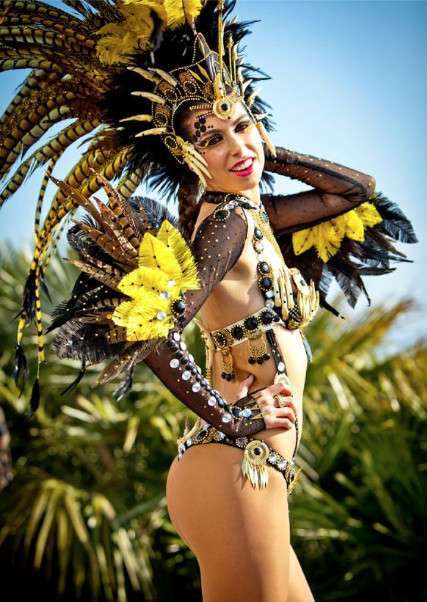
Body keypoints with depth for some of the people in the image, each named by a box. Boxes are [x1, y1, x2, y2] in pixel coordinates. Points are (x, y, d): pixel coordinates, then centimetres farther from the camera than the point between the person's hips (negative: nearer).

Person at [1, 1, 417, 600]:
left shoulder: (256, 214, 12)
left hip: (255, 467, 9)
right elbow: (149, 331, -26)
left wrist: (265, 151, 16)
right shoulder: (228, 220, -13)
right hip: (236, 467, -9)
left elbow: (359, 189, 25)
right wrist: (230, 417, -17)